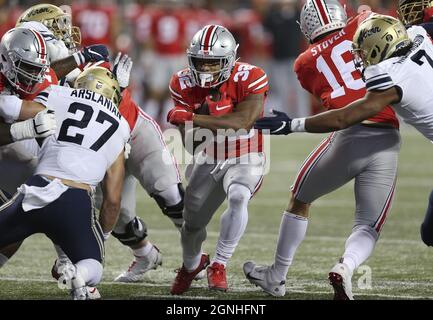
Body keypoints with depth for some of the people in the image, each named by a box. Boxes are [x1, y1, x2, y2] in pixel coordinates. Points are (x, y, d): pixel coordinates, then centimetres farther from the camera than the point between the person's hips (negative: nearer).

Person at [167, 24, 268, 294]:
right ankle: (191, 265, 48)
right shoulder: (185, 84, -11)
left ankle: (219, 266, -20)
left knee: (238, 198, -35)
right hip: (208, 161, 4)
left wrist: (193, 119, -39)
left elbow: (243, 122, -36)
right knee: (192, 225, 13)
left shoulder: (249, 78, -23)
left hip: (245, 161, -4)